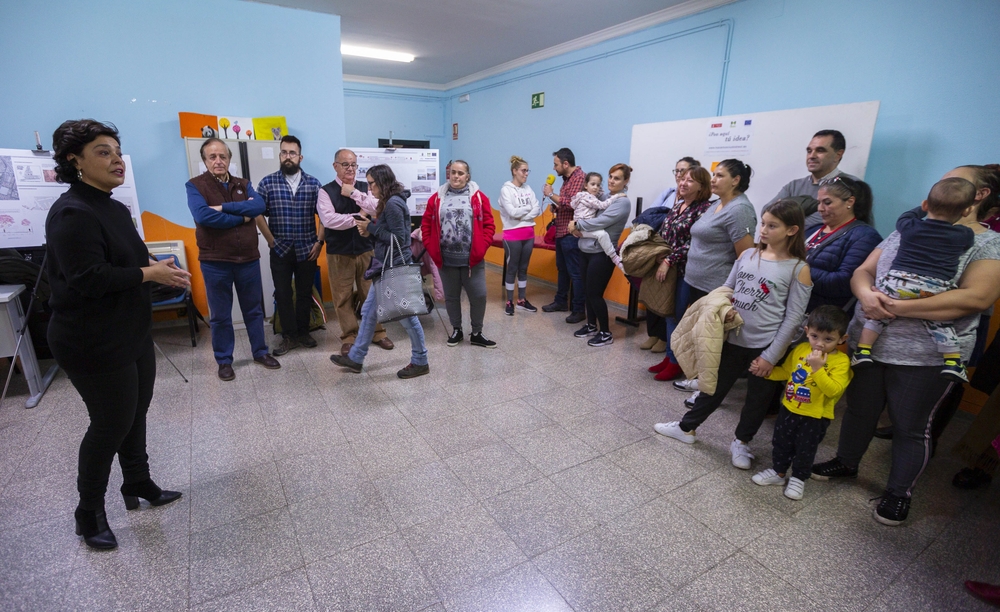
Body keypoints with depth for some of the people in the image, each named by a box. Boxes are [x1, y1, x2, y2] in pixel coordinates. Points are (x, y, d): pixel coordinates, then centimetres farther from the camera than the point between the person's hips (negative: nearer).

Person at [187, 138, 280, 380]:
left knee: (254, 309, 14)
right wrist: (241, 217, -13)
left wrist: (224, 207, -18)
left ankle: (260, 352, 28)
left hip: (248, 259, 3)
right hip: (215, 262, -3)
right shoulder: (195, 185, -3)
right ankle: (224, 360, 23)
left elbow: (259, 206, -11)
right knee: (220, 315, 8)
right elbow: (203, 216, -20)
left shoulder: (243, 184, 8)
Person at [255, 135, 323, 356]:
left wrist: (320, 242, -3)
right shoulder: (267, 183, 0)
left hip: (307, 249, 0)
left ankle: (303, 332, 24)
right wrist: (270, 239, -3)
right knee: (283, 294, 5)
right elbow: (258, 213, 2)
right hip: (280, 250, 0)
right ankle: (289, 336, 16)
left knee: (305, 293, 9)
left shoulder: (313, 183, 1)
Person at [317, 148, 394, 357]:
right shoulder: (326, 191, -2)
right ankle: (349, 337, 19)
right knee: (343, 297, 6)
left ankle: (378, 333, 21)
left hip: (366, 250, 2)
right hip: (339, 253, -1)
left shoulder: (365, 188, 5)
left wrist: (353, 193, -14)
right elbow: (328, 219, -17)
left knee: (371, 293, 8)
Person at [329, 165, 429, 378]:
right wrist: (371, 225, 0)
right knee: (369, 311, 15)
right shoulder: (388, 203, 13)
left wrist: (371, 227, -13)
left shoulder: (393, 204, -17)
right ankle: (355, 357, 28)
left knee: (406, 315, 1)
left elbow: (398, 239, -20)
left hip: (395, 267, -10)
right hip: (386, 267, 11)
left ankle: (420, 362, 17)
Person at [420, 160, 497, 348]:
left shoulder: (479, 197, 1)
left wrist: (481, 248, -7)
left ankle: (477, 334, 19)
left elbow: (489, 225, 0)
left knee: (479, 295, 1)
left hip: (472, 259, -1)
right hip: (446, 259, 1)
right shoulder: (437, 198, 5)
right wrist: (431, 248, 0)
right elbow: (426, 225, 8)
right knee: (451, 297, 13)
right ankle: (456, 330, 31)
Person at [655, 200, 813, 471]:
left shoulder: (798, 269, -10)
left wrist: (770, 356, -11)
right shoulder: (747, 255, 2)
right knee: (715, 386, 17)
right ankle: (687, 427, 32)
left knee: (757, 397, 15)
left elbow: (792, 319, -10)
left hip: (765, 346, -3)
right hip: (733, 338, 3)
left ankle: (741, 442, 36)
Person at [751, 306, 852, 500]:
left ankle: (798, 478, 36)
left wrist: (818, 368, -36)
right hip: (789, 409, 5)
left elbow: (833, 390, -29)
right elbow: (784, 371, 8)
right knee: (780, 443, 18)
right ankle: (778, 472, 38)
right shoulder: (800, 349, -4)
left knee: (805, 450, 14)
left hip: (816, 417, -4)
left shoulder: (841, 361, -18)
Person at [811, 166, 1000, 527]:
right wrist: (866, 295, -18)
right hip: (866, 343, 4)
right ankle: (846, 463, 41)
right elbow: (863, 272, 6)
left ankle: (899, 493, 31)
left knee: (911, 428, 11)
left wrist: (899, 308, -26)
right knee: (859, 410, 19)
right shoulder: (906, 232, 8)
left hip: (925, 357, -4)